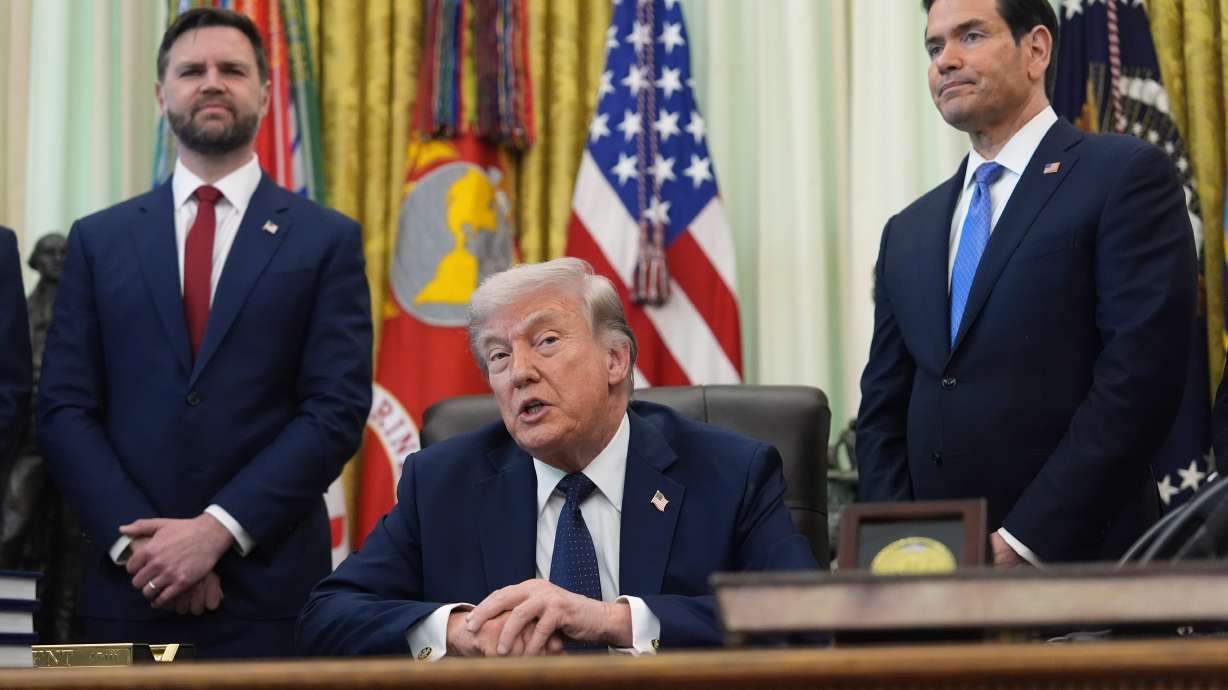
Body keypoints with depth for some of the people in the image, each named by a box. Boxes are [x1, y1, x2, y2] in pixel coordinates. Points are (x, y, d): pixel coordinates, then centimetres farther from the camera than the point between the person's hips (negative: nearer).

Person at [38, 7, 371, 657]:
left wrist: (218, 529, -12)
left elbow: (337, 409, -4)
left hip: (270, 586, -1)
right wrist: (136, 537, -10)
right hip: (127, 586, 2)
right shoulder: (99, 239, 10)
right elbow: (64, 409, 4)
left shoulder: (328, 240, 4)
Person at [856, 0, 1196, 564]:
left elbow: (1140, 375, -12)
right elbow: (883, 411, 14)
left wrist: (1024, 541, -16)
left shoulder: (1127, 175, -3)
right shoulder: (908, 233, 16)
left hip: (1078, 561, -5)